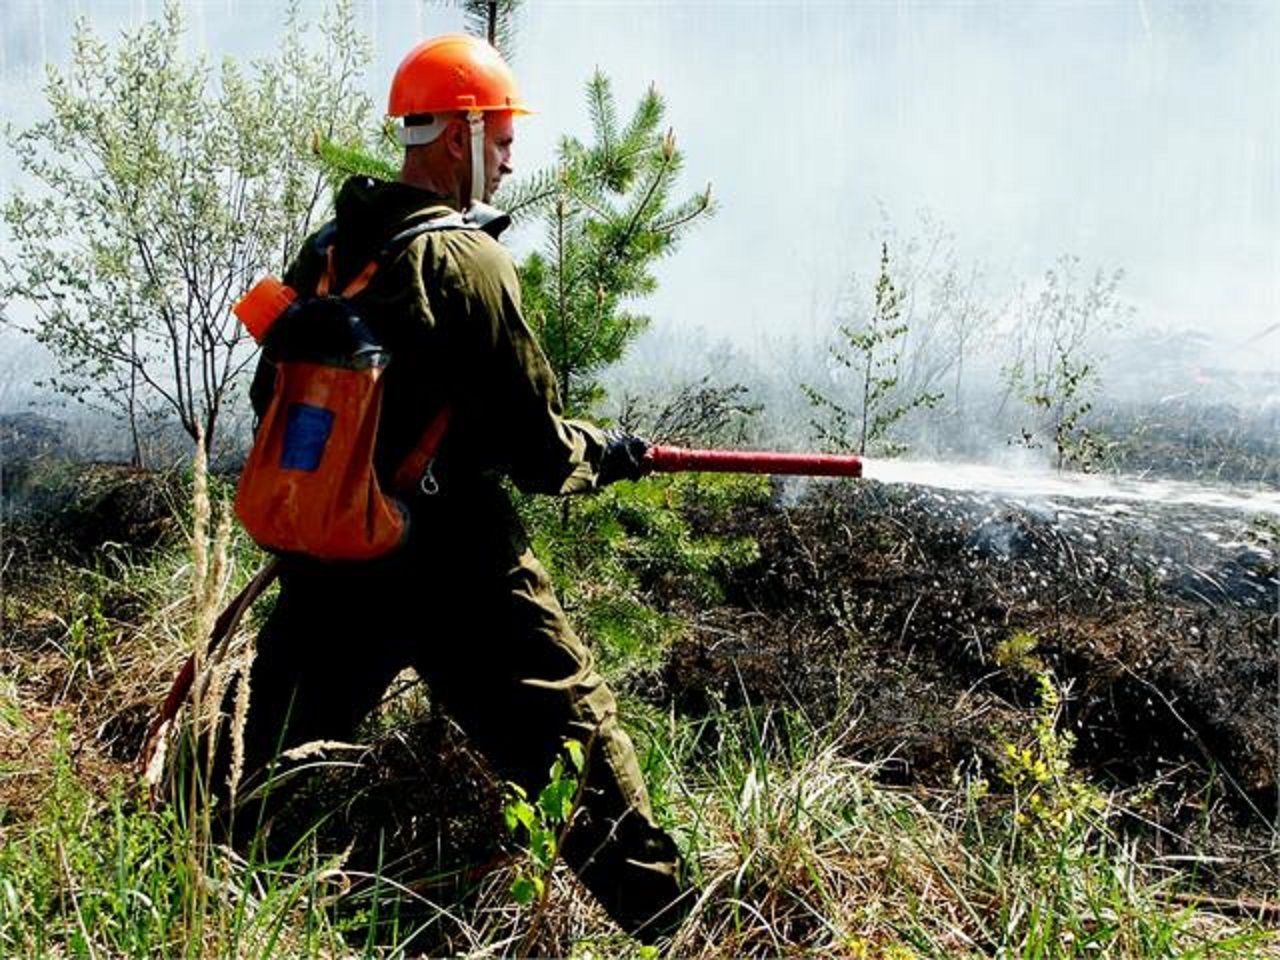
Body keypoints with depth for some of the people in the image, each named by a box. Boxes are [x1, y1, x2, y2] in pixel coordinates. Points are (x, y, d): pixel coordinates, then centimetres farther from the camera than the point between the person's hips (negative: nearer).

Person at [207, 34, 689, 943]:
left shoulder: (325, 252, 6)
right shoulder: (469, 264, -14)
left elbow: (274, 395, 15)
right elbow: (535, 449, -14)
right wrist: (608, 454, 5)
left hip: (328, 558, 7)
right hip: (452, 567, -6)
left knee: (260, 750, 22)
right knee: (582, 747, 4)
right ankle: (669, 924, 12)